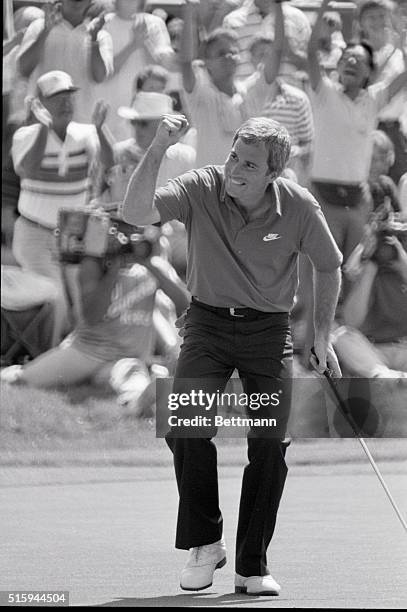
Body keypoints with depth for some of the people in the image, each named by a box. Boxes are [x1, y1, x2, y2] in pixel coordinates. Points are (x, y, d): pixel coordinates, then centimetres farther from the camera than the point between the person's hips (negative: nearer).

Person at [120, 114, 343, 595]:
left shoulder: (298, 207, -9)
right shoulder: (200, 189, -12)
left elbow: (328, 266, 8)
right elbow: (135, 212, -26)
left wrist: (322, 335, 6)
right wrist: (157, 150, -37)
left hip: (269, 333, 1)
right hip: (207, 323, -1)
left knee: (270, 446, -7)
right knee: (186, 427, -22)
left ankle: (252, 568, 6)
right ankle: (205, 545, -6)